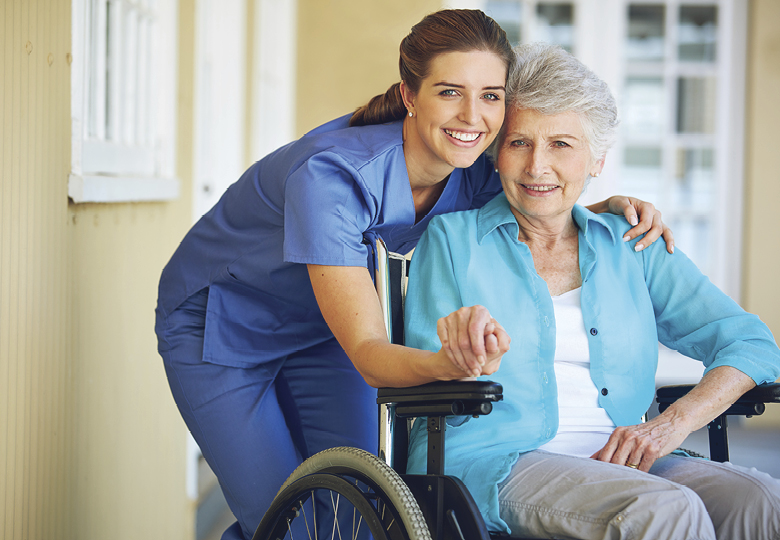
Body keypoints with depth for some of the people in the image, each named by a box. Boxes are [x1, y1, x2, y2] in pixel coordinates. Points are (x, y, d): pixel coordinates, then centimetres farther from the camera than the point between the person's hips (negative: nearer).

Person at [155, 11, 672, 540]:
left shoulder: (471, 175, -20)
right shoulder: (330, 174, -38)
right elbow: (367, 353, -41)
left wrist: (612, 206, -21)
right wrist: (449, 363, -63)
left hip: (317, 332, 6)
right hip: (217, 327, -5)